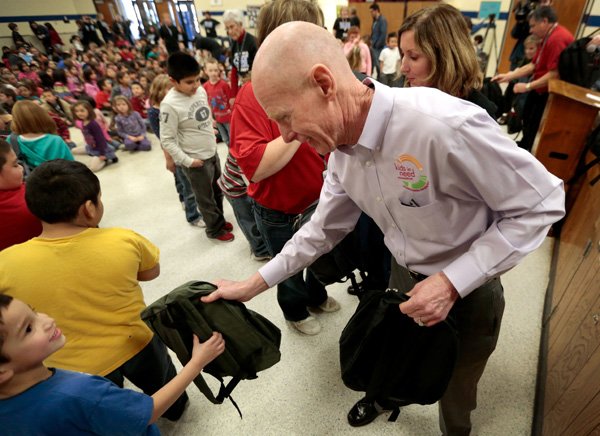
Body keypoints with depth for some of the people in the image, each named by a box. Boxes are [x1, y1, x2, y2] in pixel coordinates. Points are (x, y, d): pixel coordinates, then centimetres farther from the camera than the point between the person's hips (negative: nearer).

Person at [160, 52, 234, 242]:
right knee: (206, 198, 11)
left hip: (212, 152, 7)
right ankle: (214, 229, 32)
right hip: (196, 160, -7)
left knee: (218, 191, 22)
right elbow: (167, 140, -20)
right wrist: (187, 160, -20)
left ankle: (220, 220, 44)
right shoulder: (170, 104, -23)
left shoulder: (200, 90, -2)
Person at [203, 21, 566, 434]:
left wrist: (452, 283, -28)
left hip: (467, 289, -4)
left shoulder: (447, 125, -36)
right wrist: (254, 284, -1)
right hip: (403, 277, 5)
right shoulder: (341, 147, -12)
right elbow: (325, 228, -2)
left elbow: (541, 203, -23)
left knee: (454, 385, 22)